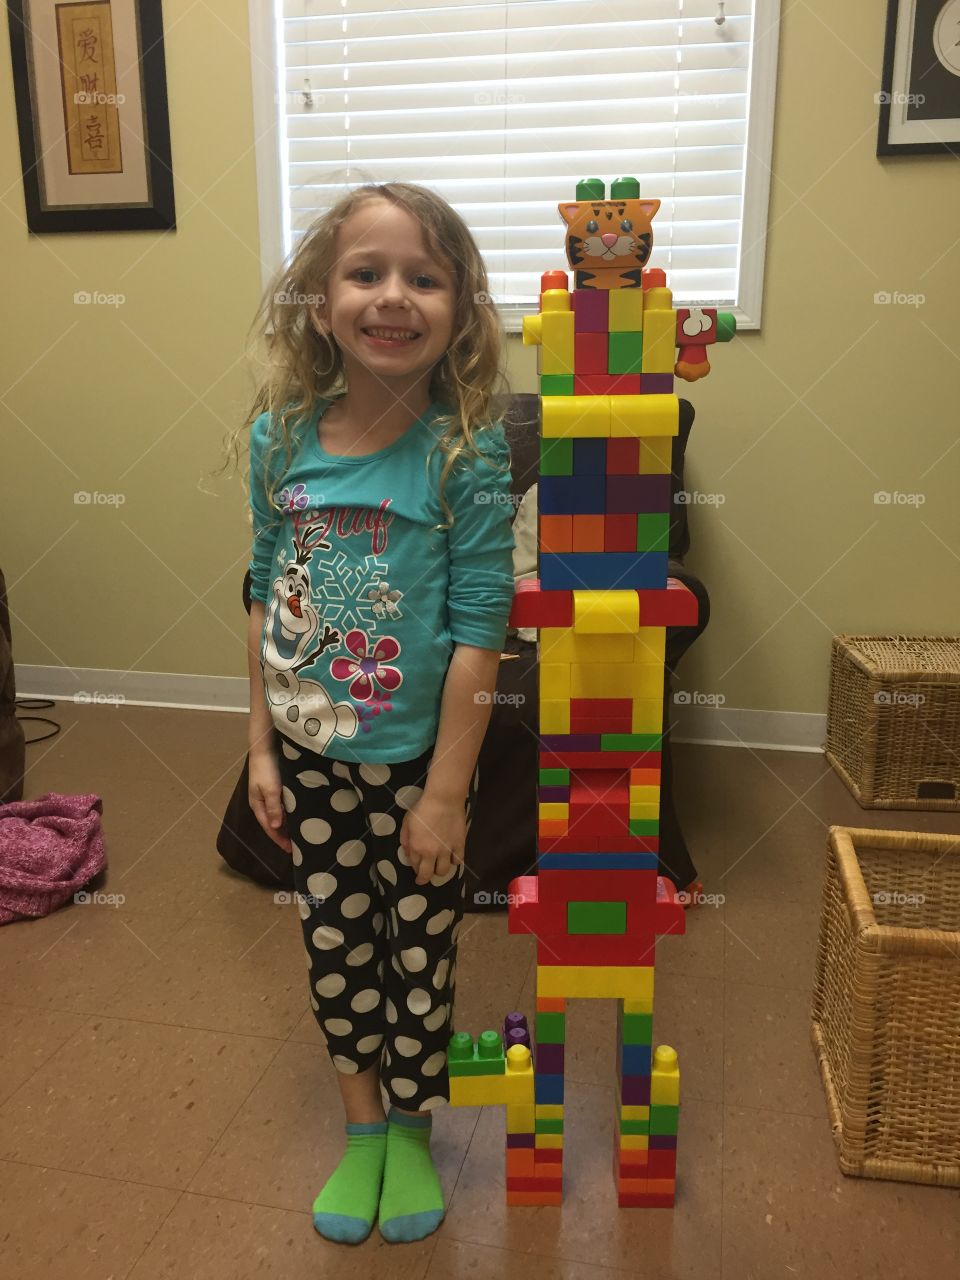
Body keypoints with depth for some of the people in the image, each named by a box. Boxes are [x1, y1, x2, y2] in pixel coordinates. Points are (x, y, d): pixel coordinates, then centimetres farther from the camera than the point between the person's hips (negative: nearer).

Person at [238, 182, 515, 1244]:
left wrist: (445, 791, -14)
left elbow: (478, 629, -16)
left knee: (419, 951, 15)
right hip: (313, 759, 3)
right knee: (334, 943, 19)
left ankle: (412, 1129, 43)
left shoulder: (466, 451, -17)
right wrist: (261, 748, 3)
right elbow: (266, 596, 2)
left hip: (416, 759, -3)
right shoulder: (282, 437, -6)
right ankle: (361, 1128, 44)